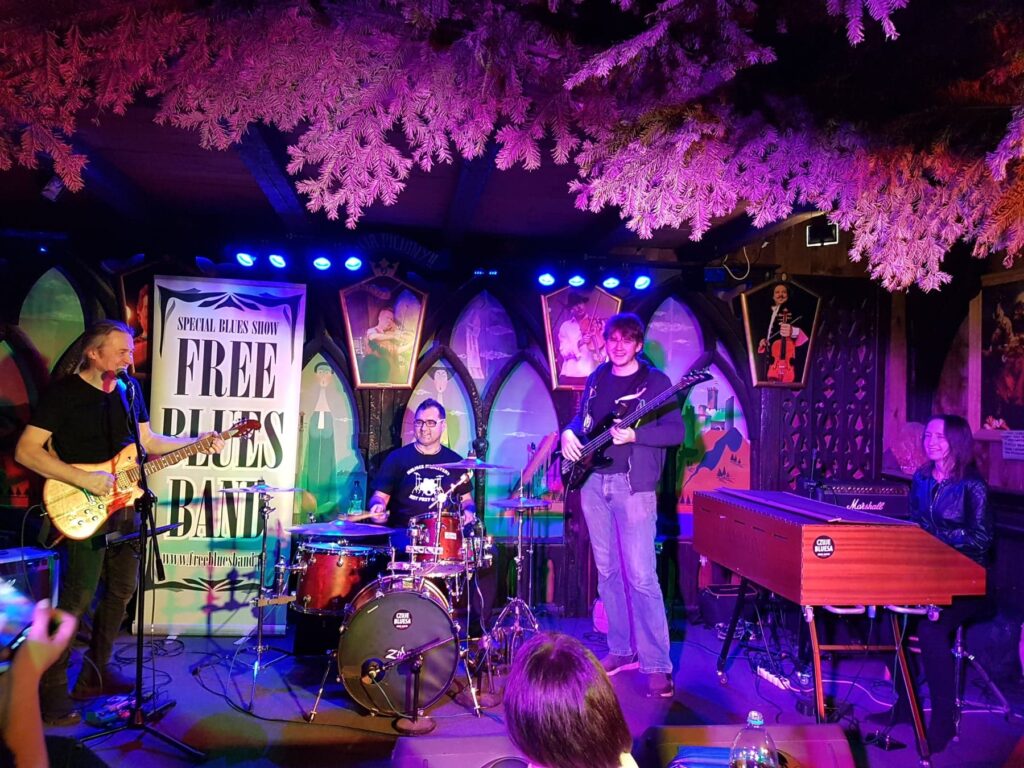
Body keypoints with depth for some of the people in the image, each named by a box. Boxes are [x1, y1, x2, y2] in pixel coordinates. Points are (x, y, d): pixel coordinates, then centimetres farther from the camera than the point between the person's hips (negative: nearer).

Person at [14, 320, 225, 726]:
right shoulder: (63, 392, -12)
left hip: (122, 505, 7)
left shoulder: (129, 389, 7)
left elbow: (147, 440, 14)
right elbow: (25, 451, -15)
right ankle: (51, 694, 6)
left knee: (121, 590, 12)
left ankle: (95, 674, 27)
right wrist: (84, 479, -22)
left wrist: (197, 444, 2)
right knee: (76, 600, -7)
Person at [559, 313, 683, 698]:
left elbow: (676, 431, -8)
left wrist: (633, 435, -22)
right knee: (607, 572, 11)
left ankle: (657, 665, -2)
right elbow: (581, 418, 23)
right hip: (593, 481, 6)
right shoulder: (597, 378, 14)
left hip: (633, 485, -6)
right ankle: (621, 651, 23)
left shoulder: (653, 380, -2)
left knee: (641, 576, -9)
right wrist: (569, 433, 0)